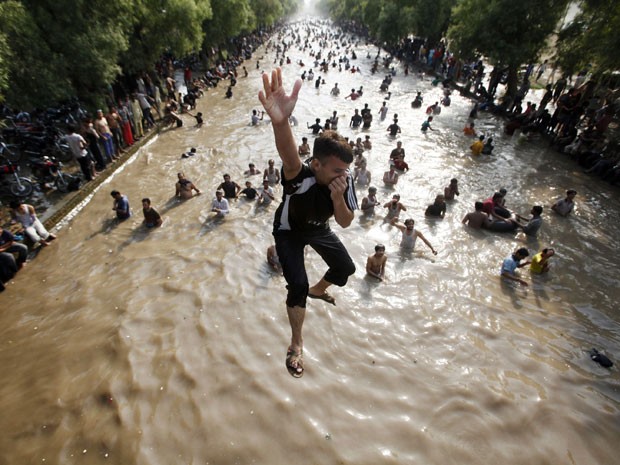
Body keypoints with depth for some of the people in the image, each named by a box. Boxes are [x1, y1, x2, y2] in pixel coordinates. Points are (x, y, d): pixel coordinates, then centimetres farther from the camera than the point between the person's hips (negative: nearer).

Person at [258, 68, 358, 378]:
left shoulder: (344, 179, -26)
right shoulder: (300, 175, -42)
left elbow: (345, 223, -21)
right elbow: (289, 156, -67)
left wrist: (338, 198, -43)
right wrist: (280, 121, -89)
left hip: (318, 229, 5)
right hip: (289, 231, -5)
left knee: (346, 268, 13)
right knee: (297, 285, -18)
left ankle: (318, 290, 48)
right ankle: (296, 345, 7)